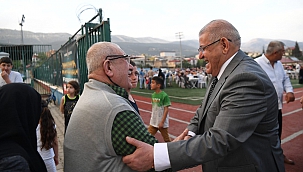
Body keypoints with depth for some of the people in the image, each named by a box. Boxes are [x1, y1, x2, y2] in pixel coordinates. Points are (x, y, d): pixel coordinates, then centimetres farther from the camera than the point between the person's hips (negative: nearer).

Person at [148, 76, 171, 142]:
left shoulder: (164, 95, -18)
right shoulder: (153, 95, 2)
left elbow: (166, 110, -17)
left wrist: (162, 122, -18)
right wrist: (151, 118, 11)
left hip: (162, 122, -6)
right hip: (153, 122, 6)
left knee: (166, 138, 12)